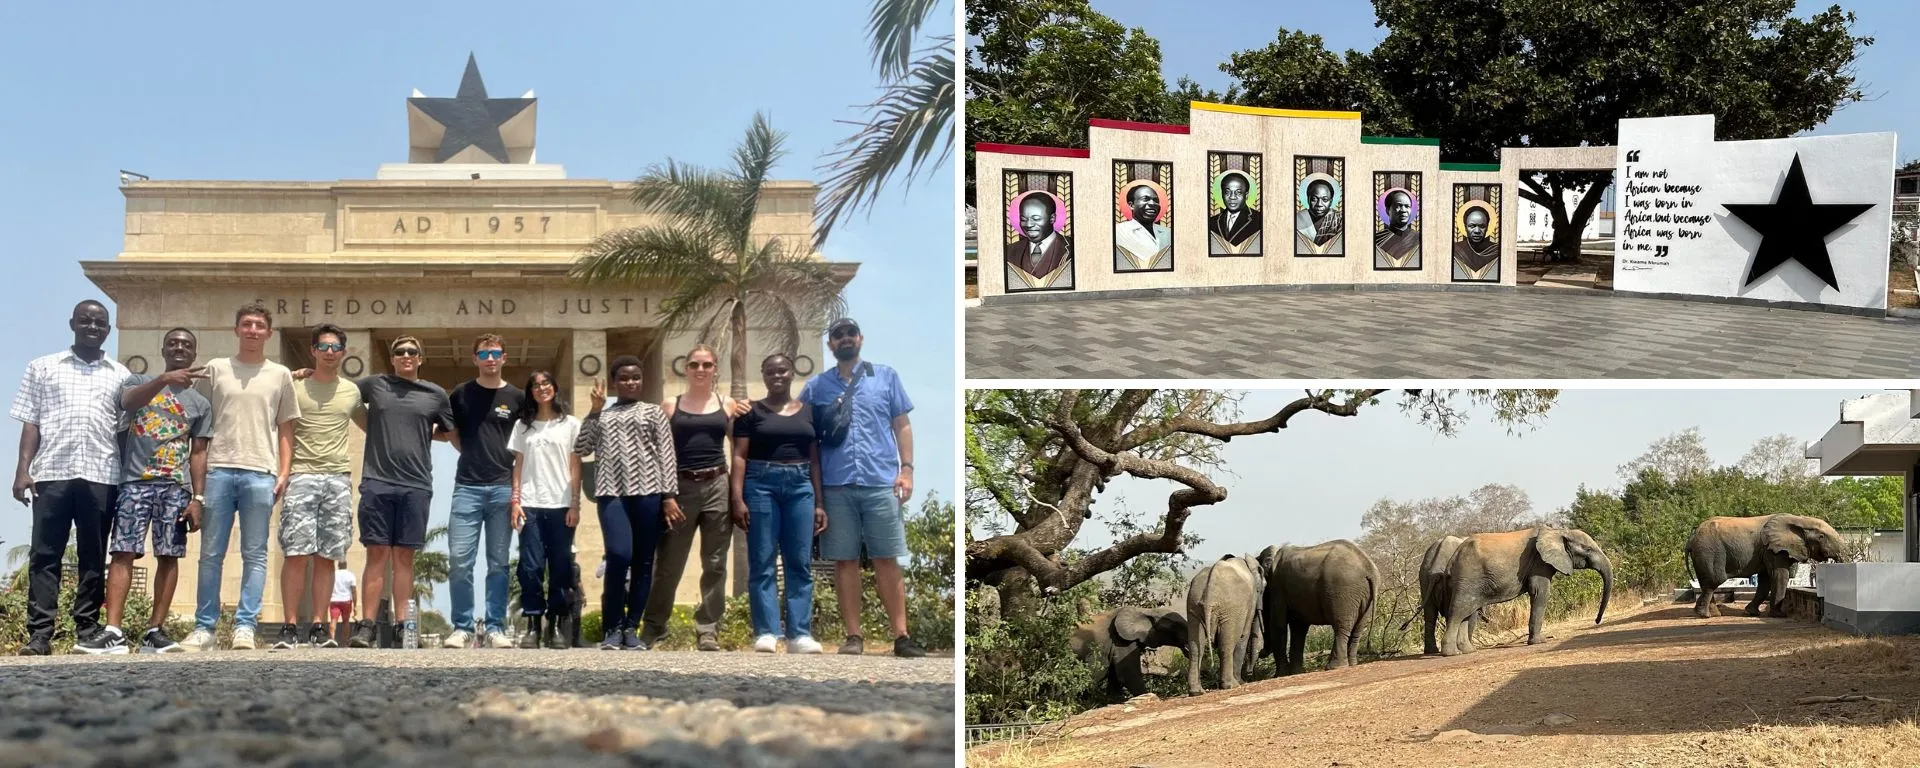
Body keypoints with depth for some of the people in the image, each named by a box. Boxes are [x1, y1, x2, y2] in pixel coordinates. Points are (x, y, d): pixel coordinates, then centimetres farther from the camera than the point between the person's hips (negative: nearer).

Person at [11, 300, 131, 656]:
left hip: (101, 476, 1)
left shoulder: (120, 375, 15)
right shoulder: (43, 367, 14)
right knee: (44, 554, -4)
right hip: (51, 472, -1)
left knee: (94, 557, 2)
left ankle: (88, 630, 4)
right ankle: (39, 633, -6)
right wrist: (22, 469, -2)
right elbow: (30, 422, 9)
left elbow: (128, 428, 12)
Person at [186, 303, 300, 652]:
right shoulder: (216, 369, 11)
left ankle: (245, 626, -2)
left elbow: (285, 429, 12)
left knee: (254, 555, -2)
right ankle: (203, 627, 5)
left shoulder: (280, 375, 11)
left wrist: (284, 473, 2)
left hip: (260, 474, 0)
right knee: (211, 554, 1)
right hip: (218, 470, 0)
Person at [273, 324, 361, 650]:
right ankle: (289, 627, -5)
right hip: (302, 476, -2)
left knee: (326, 556, 2)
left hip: (339, 479, 2)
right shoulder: (294, 387, 7)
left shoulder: (352, 392, 15)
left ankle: (318, 627, 5)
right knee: (296, 553, -8)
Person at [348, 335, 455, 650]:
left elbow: (452, 433, 16)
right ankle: (366, 627, -3)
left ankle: (403, 627, 3)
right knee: (377, 555, -2)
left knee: (404, 557, 4)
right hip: (377, 482, -1)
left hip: (415, 486, 1)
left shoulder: (436, 394, 10)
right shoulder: (374, 385, 9)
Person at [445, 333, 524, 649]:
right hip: (468, 487, 0)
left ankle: (495, 628, 7)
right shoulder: (460, 395, 8)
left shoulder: (517, 398, 6)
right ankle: (462, 626, 1)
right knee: (459, 559, -6)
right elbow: (451, 432, 20)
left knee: (498, 562, 3)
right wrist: (472, 454, 8)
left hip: (503, 488, 0)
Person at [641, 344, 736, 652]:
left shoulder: (728, 406, 9)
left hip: (717, 487, 1)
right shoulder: (671, 406, 7)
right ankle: (653, 626, 14)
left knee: (715, 563, 3)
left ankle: (708, 630, 9)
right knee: (667, 563, 2)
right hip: (681, 487, -1)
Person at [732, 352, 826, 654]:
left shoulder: (808, 411, 14)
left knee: (800, 563, 0)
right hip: (761, 484, -2)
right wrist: (738, 498, -10)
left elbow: (815, 460, 13)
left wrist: (819, 503, 7)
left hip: (800, 486, 2)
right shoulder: (752, 411, 6)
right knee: (762, 563, -4)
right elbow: (740, 457, 1)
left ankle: (800, 634, 0)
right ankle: (766, 633, -4)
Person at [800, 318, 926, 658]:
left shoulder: (886, 377, 11)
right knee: (845, 561, 2)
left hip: (881, 483, -1)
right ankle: (854, 636, 7)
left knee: (887, 560, 0)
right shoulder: (816, 386, 12)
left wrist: (907, 469, -1)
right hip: (835, 486, 1)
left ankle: (901, 636, 1)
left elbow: (902, 426, 10)